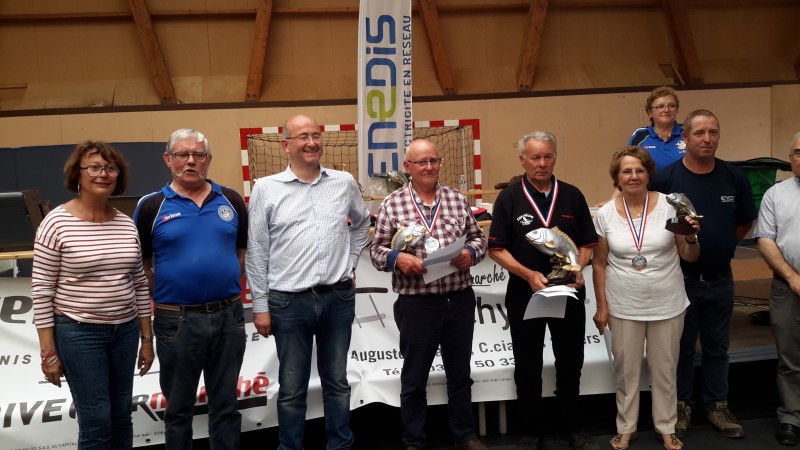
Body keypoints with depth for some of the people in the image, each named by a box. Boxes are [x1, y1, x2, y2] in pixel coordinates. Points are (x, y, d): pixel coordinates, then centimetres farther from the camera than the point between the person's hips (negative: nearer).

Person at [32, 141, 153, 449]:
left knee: (121, 415, 15)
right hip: (79, 333, -5)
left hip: (126, 331, 5)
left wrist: (147, 338, 10)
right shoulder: (56, 223, -11)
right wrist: (48, 351, -10)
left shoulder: (127, 224, 3)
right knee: (97, 422, -1)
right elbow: (41, 289, -9)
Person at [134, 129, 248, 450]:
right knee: (179, 408, 13)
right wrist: (165, 295, -1)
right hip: (176, 320, -2)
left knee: (226, 404, 14)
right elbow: (139, 264, 2)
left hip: (228, 316, 2)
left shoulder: (231, 200, 4)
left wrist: (226, 283, 3)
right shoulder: (151, 206, -3)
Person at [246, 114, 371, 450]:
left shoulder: (345, 183, 5)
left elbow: (362, 223, 24)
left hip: (339, 298, 3)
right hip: (289, 301, -2)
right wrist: (260, 305, -3)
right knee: (292, 388, 8)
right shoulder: (266, 188, -2)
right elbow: (256, 252, -1)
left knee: (337, 382, 15)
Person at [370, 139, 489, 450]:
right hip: (416, 304, -3)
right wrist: (397, 258, -20)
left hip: (460, 299, 3)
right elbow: (377, 249, 0)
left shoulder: (457, 198, 6)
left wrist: (470, 253, -10)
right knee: (414, 378, 10)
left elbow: (478, 237, 11)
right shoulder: (392, 204, -2)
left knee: (460, 373, 16)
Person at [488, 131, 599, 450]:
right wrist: (528, 274, -19)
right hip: (524, 295, -2)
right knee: (528, 368, 10)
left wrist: (578, 269, -12)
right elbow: (496, 248, -7)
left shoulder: (572, 196, 3)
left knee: (570, 365, 13)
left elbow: (587, 243, 6)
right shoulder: (509, 198, -5)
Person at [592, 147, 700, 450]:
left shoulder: (669, 205, -6)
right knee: (626, 370, 11)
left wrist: (691, 237, -21)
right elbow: (599, 263, 2)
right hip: (624, 307, 0)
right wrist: (602, 306, 0)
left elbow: (689, 257, 0)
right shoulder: (605, 214, -4)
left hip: (667, 306, 0)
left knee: (665, 370, 13)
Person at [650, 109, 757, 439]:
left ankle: (717, 406, 31)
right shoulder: (665, 179, -13)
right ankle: (681, 406, 28)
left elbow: (745, 223, 9)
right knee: (681, 348, 12)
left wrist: (720, 245, 3)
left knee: (717, 348, 16)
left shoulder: (735, 177, -3)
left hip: (721, 281, 3)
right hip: (680, 280, -3)